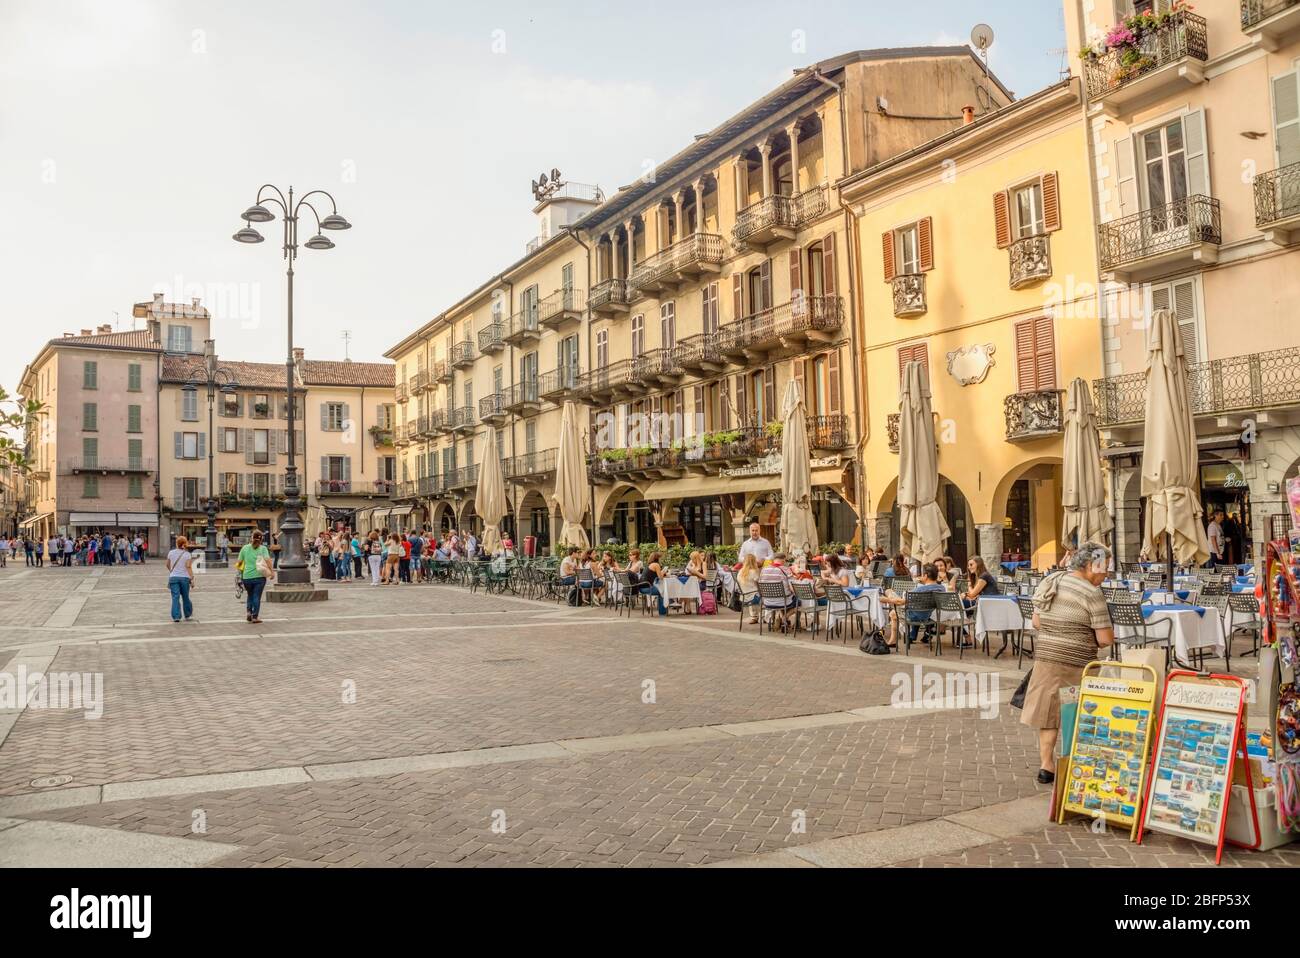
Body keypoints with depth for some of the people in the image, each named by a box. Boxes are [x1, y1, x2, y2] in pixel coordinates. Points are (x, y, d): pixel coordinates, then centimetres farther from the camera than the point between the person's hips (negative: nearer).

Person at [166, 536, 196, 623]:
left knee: (175, 597, -2)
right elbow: (188, 566, -13)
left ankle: (176, 616, -10)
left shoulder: (171, 553, 3)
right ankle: (188, 615, 21)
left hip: (173, 577, 1)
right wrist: (192, 578, -13)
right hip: (185, 577, -1)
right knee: (185, 597, 11)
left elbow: (168, 565, 14)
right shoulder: (188, 554, -4)